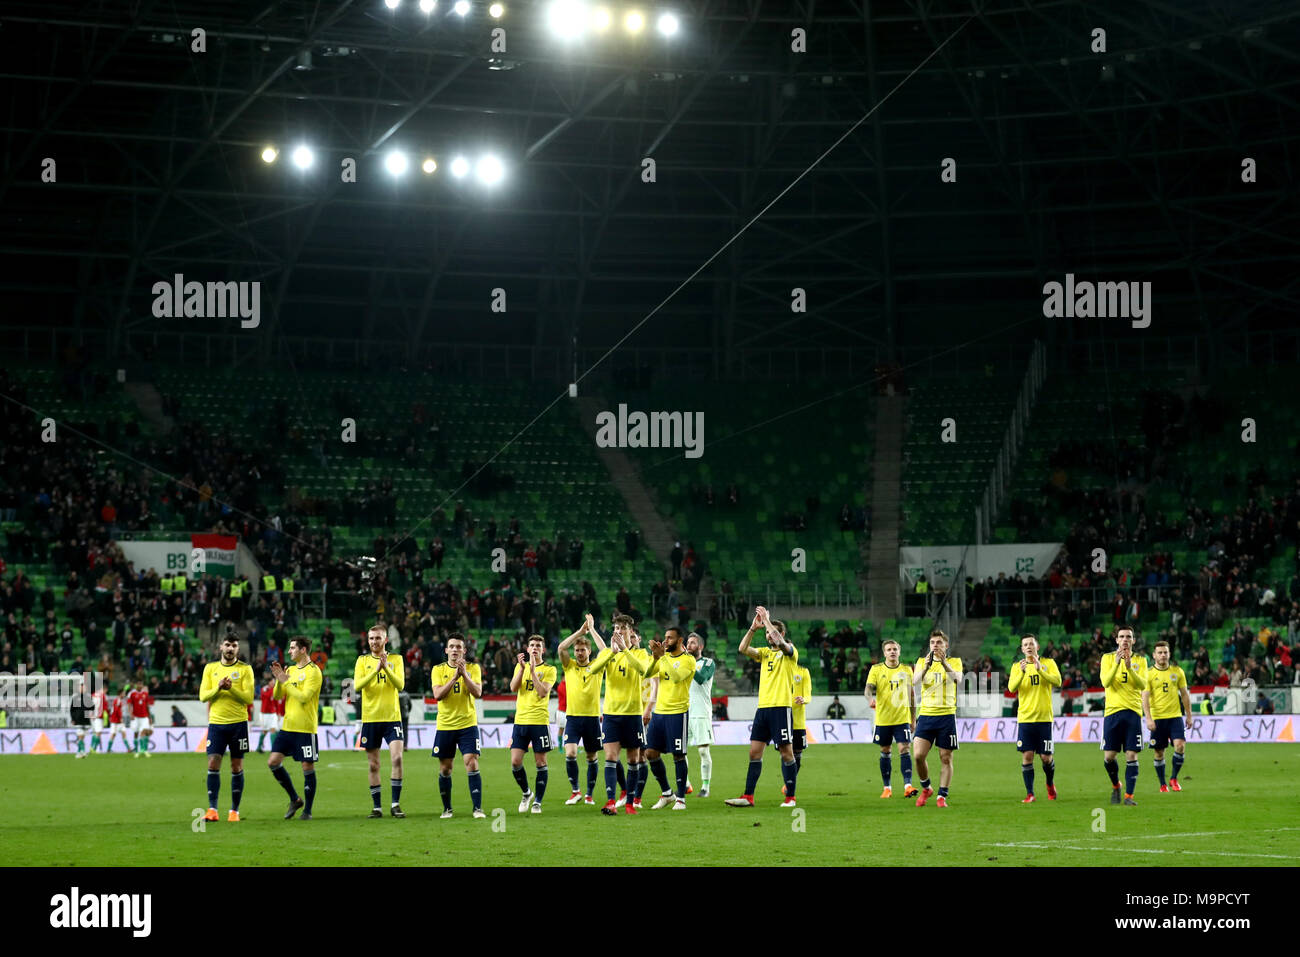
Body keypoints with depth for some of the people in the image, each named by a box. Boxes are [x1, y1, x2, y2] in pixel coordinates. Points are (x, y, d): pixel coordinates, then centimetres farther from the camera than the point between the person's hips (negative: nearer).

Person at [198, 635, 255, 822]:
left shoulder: (245, 669, 1)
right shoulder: (210, 668, 9)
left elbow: (248, 697, -6)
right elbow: (203, 696, 3)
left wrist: (232, 688, -21)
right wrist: (218, 688, -15)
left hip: (238, 723, -1)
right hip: (216, 722, 1)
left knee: (237, 767, 2)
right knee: (213, 765, -7)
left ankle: (234, 810, 9)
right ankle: (212, 810, -7)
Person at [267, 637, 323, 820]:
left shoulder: (313, 671, -9)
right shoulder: (290, 670, 14)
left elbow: (304, 697, -18)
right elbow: (277, 696, 12)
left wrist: (285, 681, -14)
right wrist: (278, 679, -5)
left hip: (305, 729, -7)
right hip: (287, 727, 7)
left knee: (308, 767, -3)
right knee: (273, 762, 1)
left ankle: (307, 810, 6)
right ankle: (295, 800, 16)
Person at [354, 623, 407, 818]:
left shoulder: (396, 659, 4)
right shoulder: (363, 661, 6)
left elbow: (400, 685, -8)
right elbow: (357, 686, -8)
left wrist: (386, 668, -22)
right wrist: (375, 670, -20)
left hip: (392, 717, -1)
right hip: (370, 718, 1)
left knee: (397, 758, -16)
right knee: (373, 766, 4)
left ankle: (395, 804, -8)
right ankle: (376, 807, 11)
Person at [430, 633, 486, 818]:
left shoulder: (473, 668, 1)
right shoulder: (438, 670, 2)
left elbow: (477, 693, -11)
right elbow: (437, 694, -12)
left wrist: (464, 674, -21)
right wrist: (455, 676, -19)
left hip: (467, 725, -1)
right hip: (445, 725, 1)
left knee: (472, 764, -12)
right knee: (445, 769, 6)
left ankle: (478, 808, -11)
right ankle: (447, 808, 20)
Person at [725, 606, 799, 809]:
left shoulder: (789, 652, -1)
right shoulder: (764, 653, 17)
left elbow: (779, 641, -22)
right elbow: (743, 649, 5)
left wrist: (766, 619, -14)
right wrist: (754, 627, -4)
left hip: (781, 707, -7)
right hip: (763, 707, 7)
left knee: (786, 751, -2)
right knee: (754, 752, 2)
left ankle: (790, 797, 4)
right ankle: (748, 797, 2)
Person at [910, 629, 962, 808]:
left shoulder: (954, 662, 6)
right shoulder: (922, 661, 10)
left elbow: (957, 679, -15)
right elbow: (915, 681, -7)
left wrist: (944, 663, -29)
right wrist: (926, 667, -24)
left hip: (947, 715, -1)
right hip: (926, 714, 1)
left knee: (946, 758, 0)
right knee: (919, 755, -8)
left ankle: (942, 796, 8)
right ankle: (926, 788, 15)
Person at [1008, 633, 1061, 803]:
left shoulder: (1048, 663, 4)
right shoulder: (1017, 666, 6)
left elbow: (1057, 681, -12)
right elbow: (1011, 688, -8)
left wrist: (1039, 669, -23)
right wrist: (1022, 672, -25)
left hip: (1044, 717, -1)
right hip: (1025, 718, 1)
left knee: (1046, 757, 1)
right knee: (1027, 756, -5)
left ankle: (1050, 784, 29)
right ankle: (1029, 794, 2)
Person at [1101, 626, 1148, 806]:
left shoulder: (1140, 660, 6)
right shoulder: (1107, 658, 5)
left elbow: (1143, 685, -7)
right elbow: (1105, 682, -9)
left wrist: (1130, 668, -20)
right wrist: (1117, 663, -20)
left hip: (1133, 712, 0)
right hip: (1112, 711, 0)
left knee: (1131, 755, -6)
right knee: (1109, 756, -1)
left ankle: (1128, 795, -3)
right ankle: (1115, 786, 25)